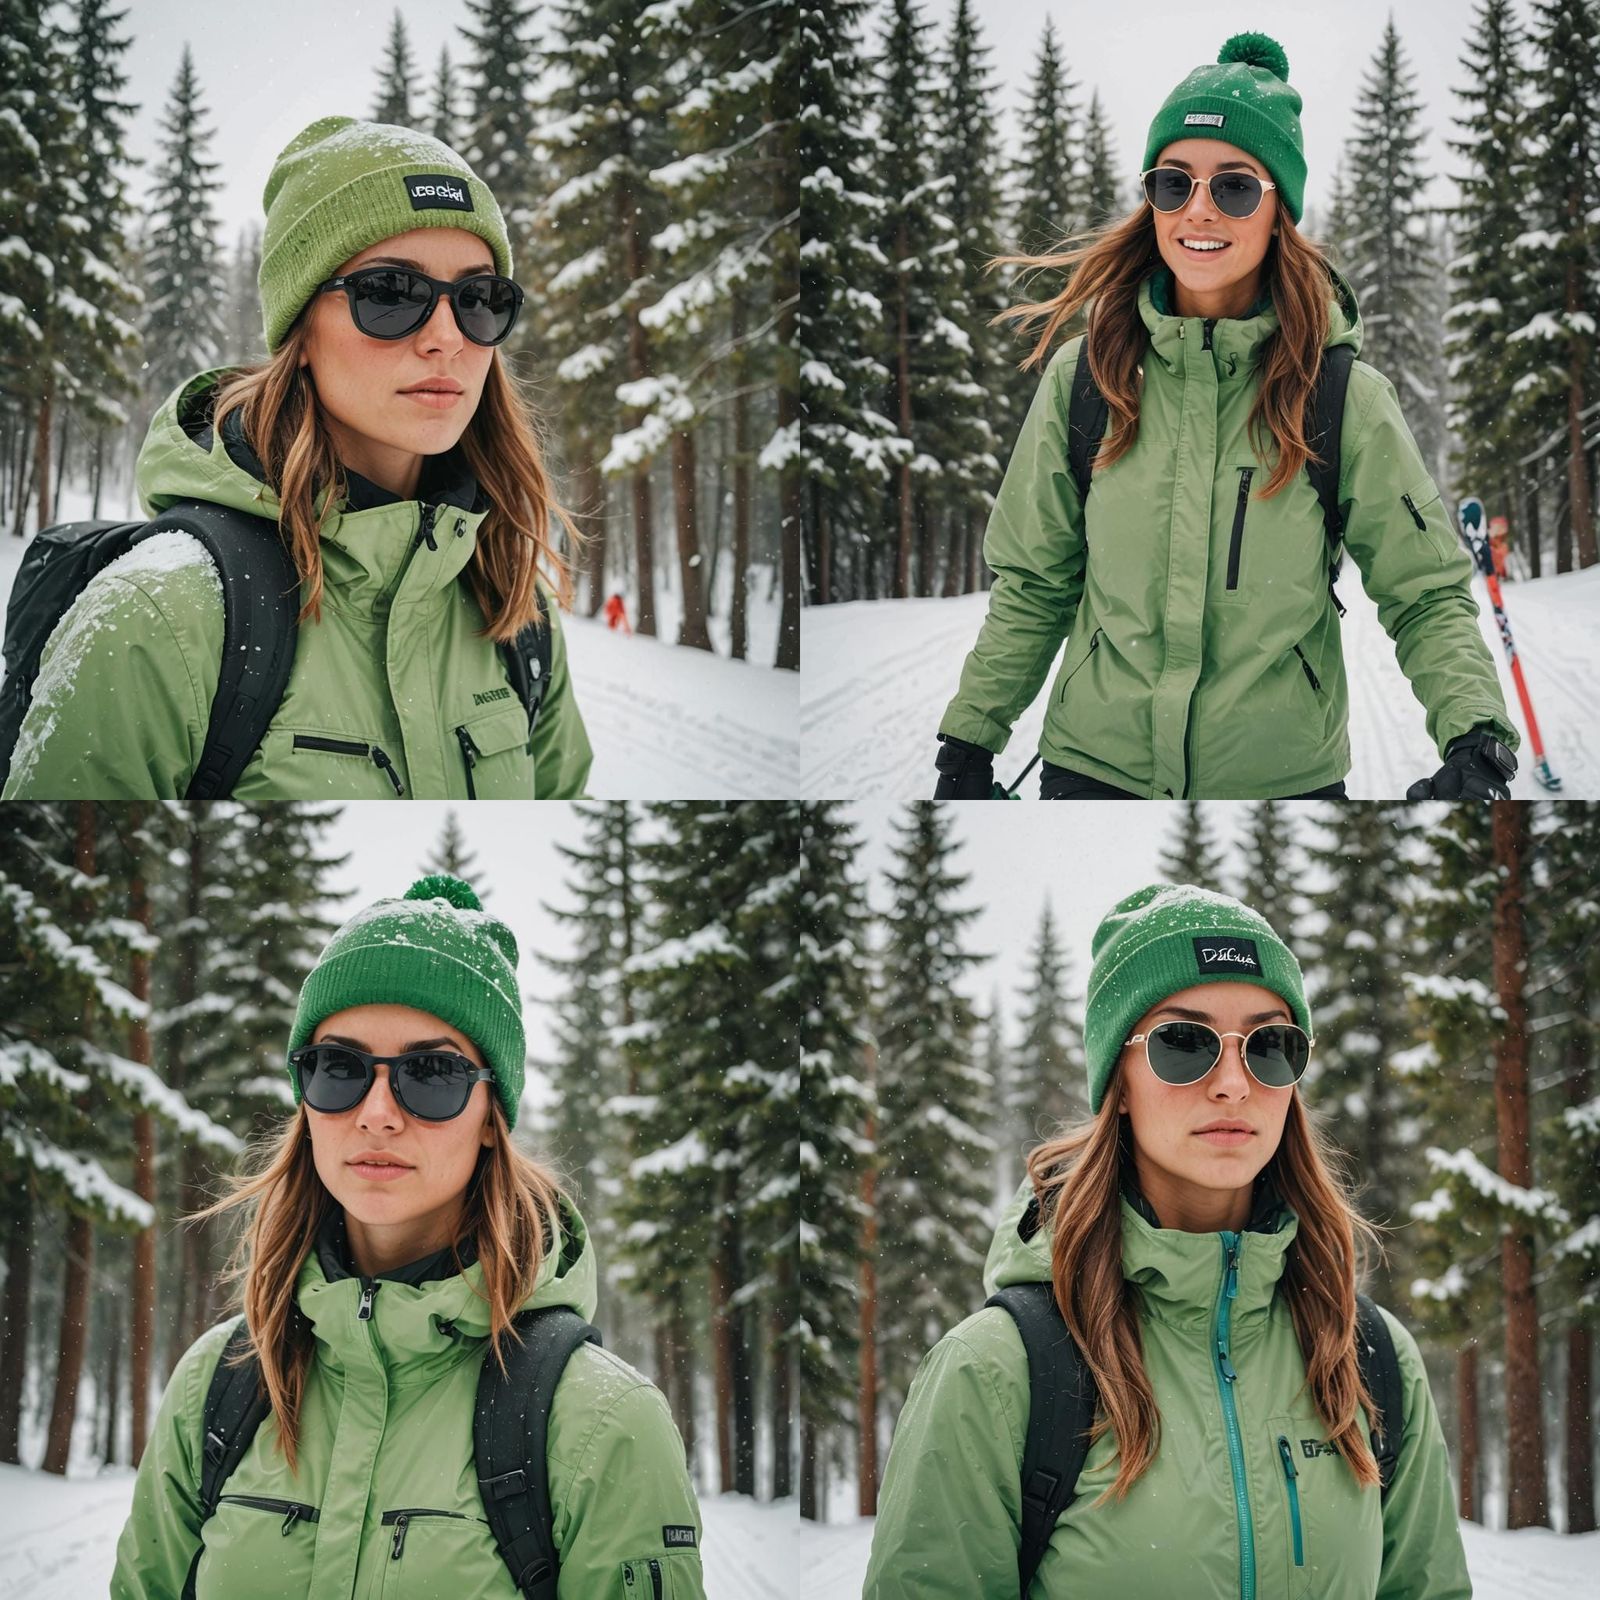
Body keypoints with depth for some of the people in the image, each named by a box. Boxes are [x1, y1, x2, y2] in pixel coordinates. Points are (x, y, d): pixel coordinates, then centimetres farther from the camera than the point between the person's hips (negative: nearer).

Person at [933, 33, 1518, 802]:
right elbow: (1032, 587, 6)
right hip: (1095, 767, 1)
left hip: (1283, 776, -1)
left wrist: (1476, 739, -19)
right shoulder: (1084, 376, -2)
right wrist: (967, 745, 5)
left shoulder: (1346, 398, -7)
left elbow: (1429, 598, -3)